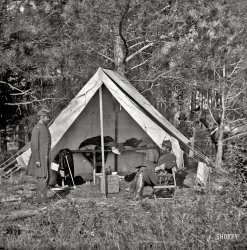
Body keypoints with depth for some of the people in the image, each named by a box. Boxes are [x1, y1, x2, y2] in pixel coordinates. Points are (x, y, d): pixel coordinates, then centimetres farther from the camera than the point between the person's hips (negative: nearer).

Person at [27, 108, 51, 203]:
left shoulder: (45, 127, 16)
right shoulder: (36, 128, -14)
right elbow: (34, 145, -18)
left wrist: (48, 158, 21)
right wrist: (37, 160, -21)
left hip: (45, 157, 10)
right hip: (40, 157, -10)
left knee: (46, 178, 10)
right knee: (43, 178, -10)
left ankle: (43, 198, 17)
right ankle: (41, 199, -4)